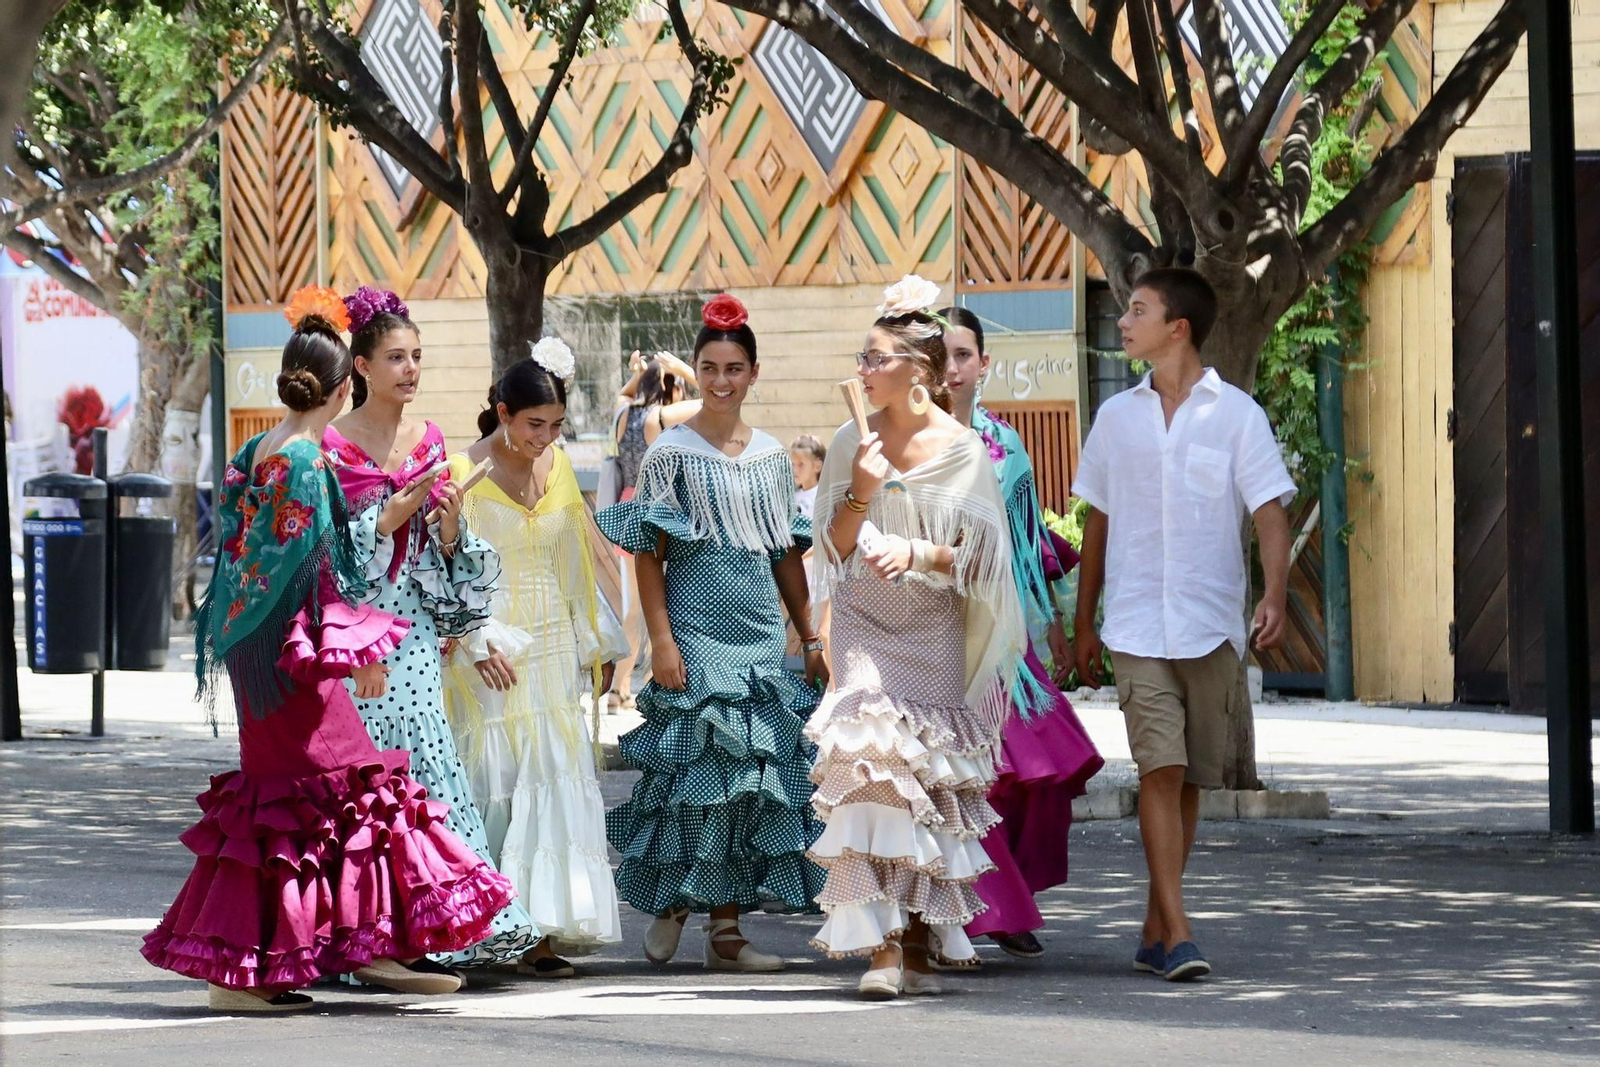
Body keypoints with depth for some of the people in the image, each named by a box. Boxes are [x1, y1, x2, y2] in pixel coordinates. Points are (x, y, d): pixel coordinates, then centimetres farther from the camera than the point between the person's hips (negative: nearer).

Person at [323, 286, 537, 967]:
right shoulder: (331, 445, -3)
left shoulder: (430, 443, 12)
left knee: (430, 764, -4)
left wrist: (451, 529, -5)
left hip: (413, 629, 4)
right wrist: (394, 512, -15)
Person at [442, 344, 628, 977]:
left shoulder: (557, 465, 11)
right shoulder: (465, 472, -6)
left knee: (555, 785, -2)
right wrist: (479, 641, -19)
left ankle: (542, 931, -1)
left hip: (553, 649, 5)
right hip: (494, 653, -5)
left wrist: (596, 641, 19)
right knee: (496, 786, -7)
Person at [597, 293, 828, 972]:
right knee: (701, 769, -9)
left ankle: (726, 926, 5)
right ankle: (671, 903, 8)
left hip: (761, 635, 5)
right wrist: (662, 640, -13)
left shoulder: (772, 456, 13)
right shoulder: (672, 452, -2)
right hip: (696, 633, -5)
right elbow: (648, 556, -5)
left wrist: (812, 638, 13)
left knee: (751, 777, 2)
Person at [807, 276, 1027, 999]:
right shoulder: (851, 445, 5)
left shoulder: (963, 451, -2)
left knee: (930, 782, 2)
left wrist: (920, 554, -18)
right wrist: (861, 495, -10)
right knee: (871, 764, -16)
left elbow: (980, 554, -2)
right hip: (866, 629, 1)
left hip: (936, 635, -1)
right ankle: (882, 946, -20)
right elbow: (835, 549, 8)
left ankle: (919, 944, 13)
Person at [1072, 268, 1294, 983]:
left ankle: (1155, 930, 18)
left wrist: (1275, 596, -21)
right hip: (1137, 626, 1)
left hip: (1211, 626, -1)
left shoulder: (1236, 415, 1)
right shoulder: (1117, 417, 10)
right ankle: (1177, 936, -18)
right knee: (1160, 769, -13)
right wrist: (1083, 623, 18)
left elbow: (1270, 513, -4)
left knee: (1189, 780, 6)